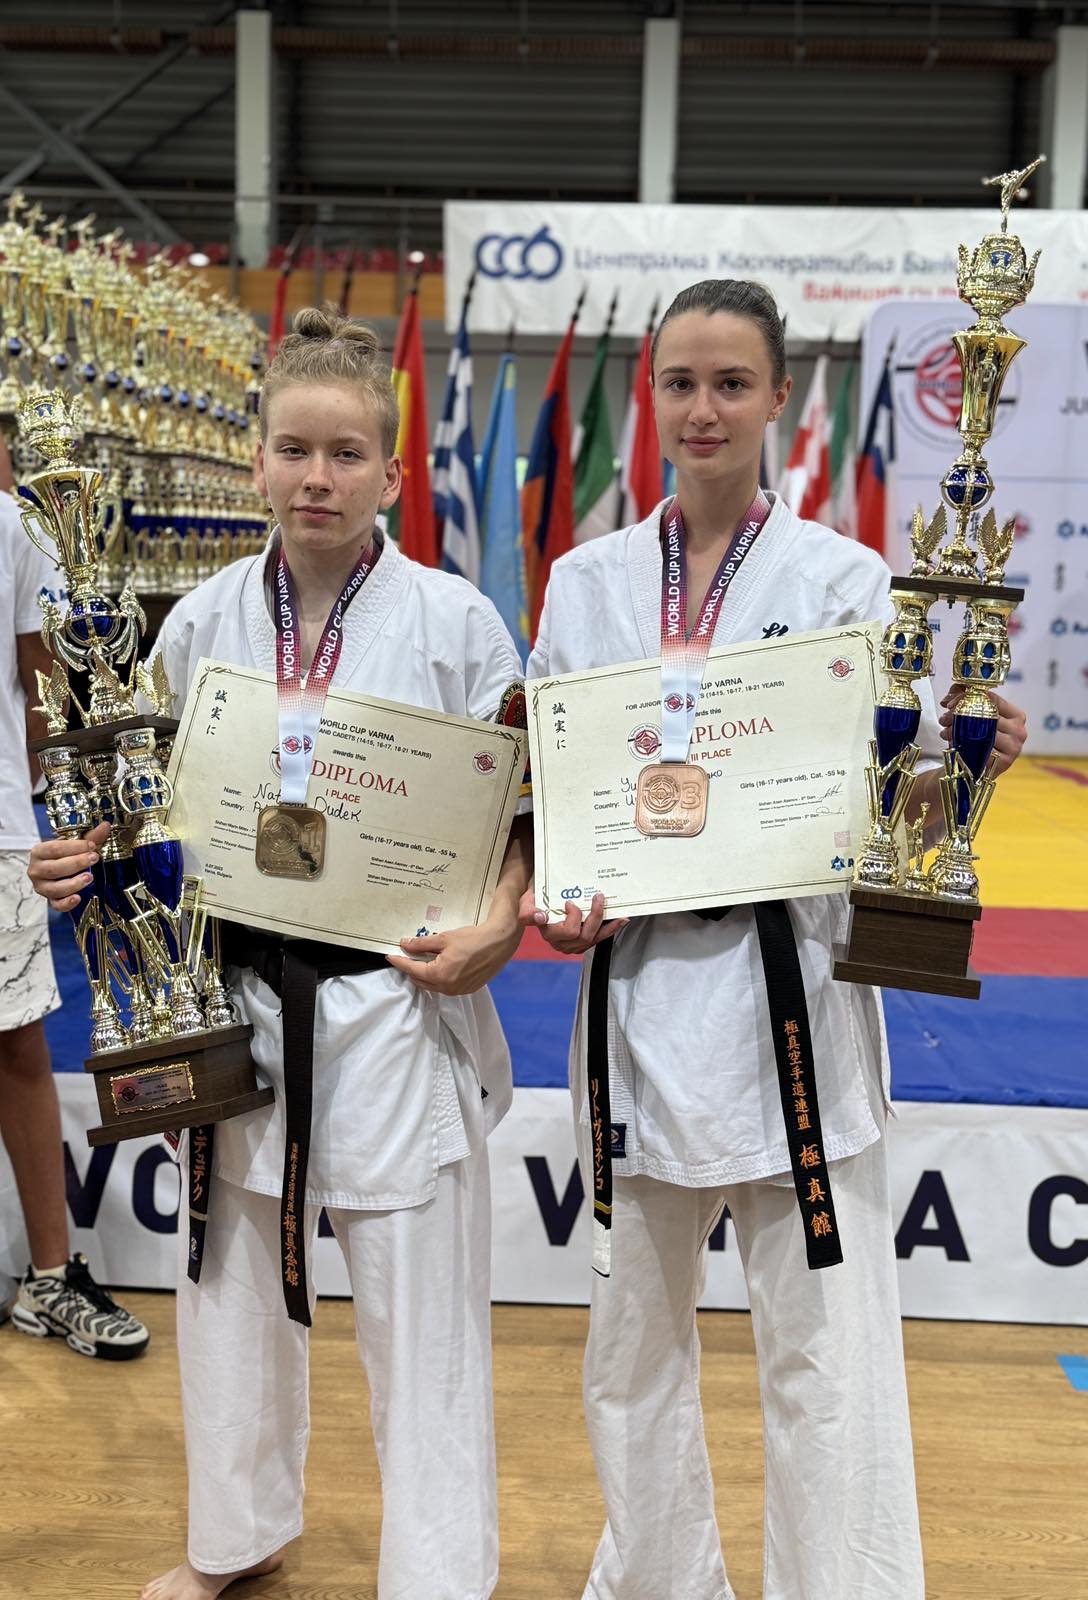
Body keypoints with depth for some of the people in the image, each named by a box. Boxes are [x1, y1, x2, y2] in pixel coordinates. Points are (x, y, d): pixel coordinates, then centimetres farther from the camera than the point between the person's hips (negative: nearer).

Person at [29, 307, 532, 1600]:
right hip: (236, 1001, 4)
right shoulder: (203, 621, 2)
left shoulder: (454, 622, -7)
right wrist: (80, 859, -9)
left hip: (398, 1008, -3)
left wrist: (498, 931, -18)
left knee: (420, 1317, 6)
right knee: (230, 1285, 20)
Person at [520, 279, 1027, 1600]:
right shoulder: (585, 581, 7)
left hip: (790, 996, -3)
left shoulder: (842, 579, 0)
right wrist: (549, 901, -7)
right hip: (638, 985, 3)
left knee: (823, 1353, 2)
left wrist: (958, 758, -24)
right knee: (637, 1334, 18)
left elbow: (893, 796, -3)